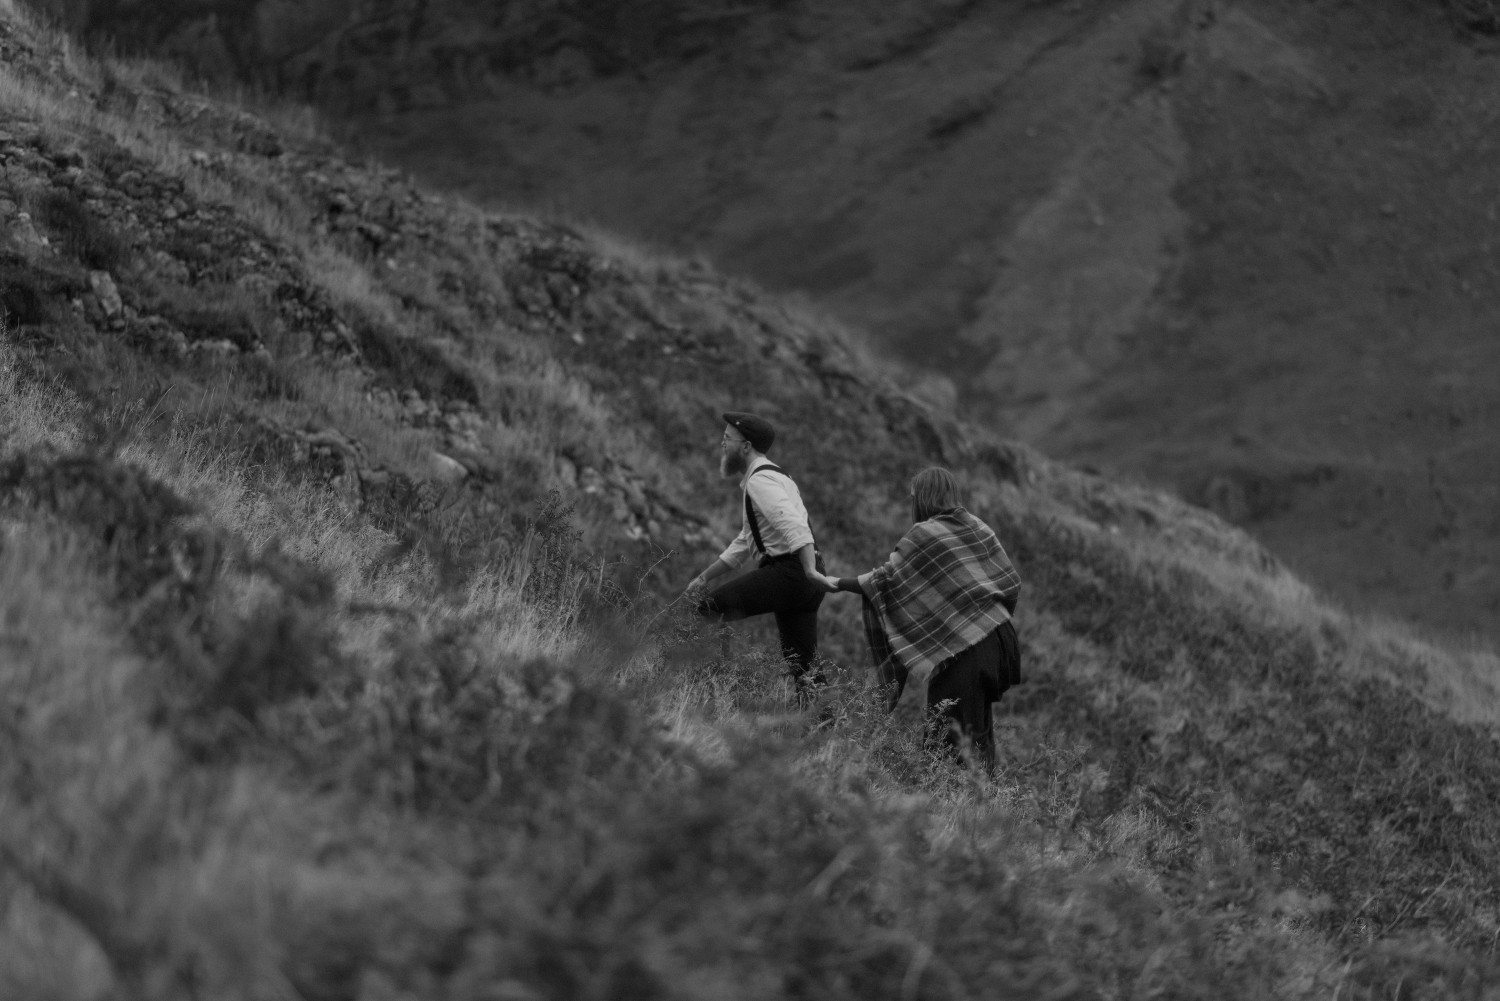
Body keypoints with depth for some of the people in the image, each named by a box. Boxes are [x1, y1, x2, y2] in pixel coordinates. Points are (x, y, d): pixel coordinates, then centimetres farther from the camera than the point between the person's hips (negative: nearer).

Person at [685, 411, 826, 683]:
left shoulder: (760, 480, -9)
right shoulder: (771, 476, 24)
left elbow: (794, 526, -25)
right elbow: (744, 544, 33)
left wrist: (813, 573, -36)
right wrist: (705, 576, 31)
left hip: (790, 570, -10)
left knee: (709, 606, -12)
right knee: (802, 665, 10)